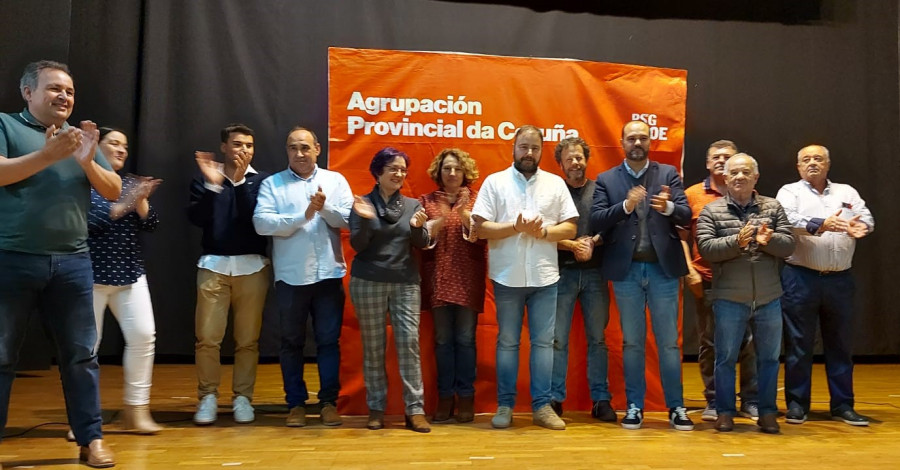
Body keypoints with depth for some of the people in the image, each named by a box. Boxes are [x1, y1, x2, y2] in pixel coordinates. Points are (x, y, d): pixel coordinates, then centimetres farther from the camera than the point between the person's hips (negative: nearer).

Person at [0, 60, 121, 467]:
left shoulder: (82, 137, 15)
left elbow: (114, 191, 8)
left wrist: (87, 161, -9)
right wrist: (49, 154, -21)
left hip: (72, 262, 4)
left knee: (80, 354, 5)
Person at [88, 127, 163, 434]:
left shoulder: (131, 183, 12)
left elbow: (151, 225, 6)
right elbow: (86, 222, -15)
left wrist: (141, 201, -11)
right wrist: (125, 203, -17)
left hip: (131, 274, 5)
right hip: (92, 275, -5)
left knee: (143, 336, -3)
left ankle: (136, 409, 8)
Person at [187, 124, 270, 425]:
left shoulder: (261, 180, 6)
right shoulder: (205, 178, 9)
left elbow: (256, 217, -9)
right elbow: (197, 219, -5)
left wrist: (239, 181, -15)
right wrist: (212, 185, -15)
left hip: (252, 266, 0)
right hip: (213, 265, 0)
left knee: (248, 339, 2)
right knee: (207, 337, -3)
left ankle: (242, 397, 12)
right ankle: (208, 397, 10)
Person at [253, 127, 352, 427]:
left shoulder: (335, 180, 7)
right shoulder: (272, 184, 3)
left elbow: (349, 220, -2)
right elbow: (261, 223, -11)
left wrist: (325, 208, -19)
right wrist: (303, 216, -16)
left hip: (329, 274, 1)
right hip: (290, 276, 0)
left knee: (329, 340, 5)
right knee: (292, 342, 8)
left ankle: (328, 402, 15)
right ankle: (296, 403, 18)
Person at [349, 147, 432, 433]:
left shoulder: (413, 205, 9)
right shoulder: (362, 203, 2)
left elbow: (422, 244, 2)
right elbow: (357, 245, -4)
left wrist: (418, 228, -19)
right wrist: (365, 220, -21)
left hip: (406, 282, 1)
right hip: (368, 283, -1)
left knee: (409, 342, -5)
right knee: (373, 347, 4)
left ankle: (415, 409, -1)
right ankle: (376, 409, 14)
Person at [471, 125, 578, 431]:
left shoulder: (556, 183, 8)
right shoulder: (495, 182, 1)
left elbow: (570, 228, 4)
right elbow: (481, 228, -6)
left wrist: (543, 232, -14)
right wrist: (516, 227, -18)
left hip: (545, 277, 2)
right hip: (507, 277, -2)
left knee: (543, 342, 5)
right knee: (507, 342, 6)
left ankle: (541, 405, 14)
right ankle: (504, 405, 15)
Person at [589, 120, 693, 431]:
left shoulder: (668, 174, 6)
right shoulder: (606, 179, 5)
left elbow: (686, 217, -4)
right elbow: (596, 222, -6)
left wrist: (669, 207, -25)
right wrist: (625, 206, -22)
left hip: (663, 268, 0)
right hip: (626, 269, 0)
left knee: (669, 341, 6)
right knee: (632, 342, 9)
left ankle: (676, 407, 15)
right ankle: (634, 406, 17)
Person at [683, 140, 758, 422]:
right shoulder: (693, 195, 5)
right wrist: (689, 271, -6)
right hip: (706, 280, 0)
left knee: (749, 342, 3)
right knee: (709, 344, 8)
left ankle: (751, 401, 16)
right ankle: (713, 403, 19)